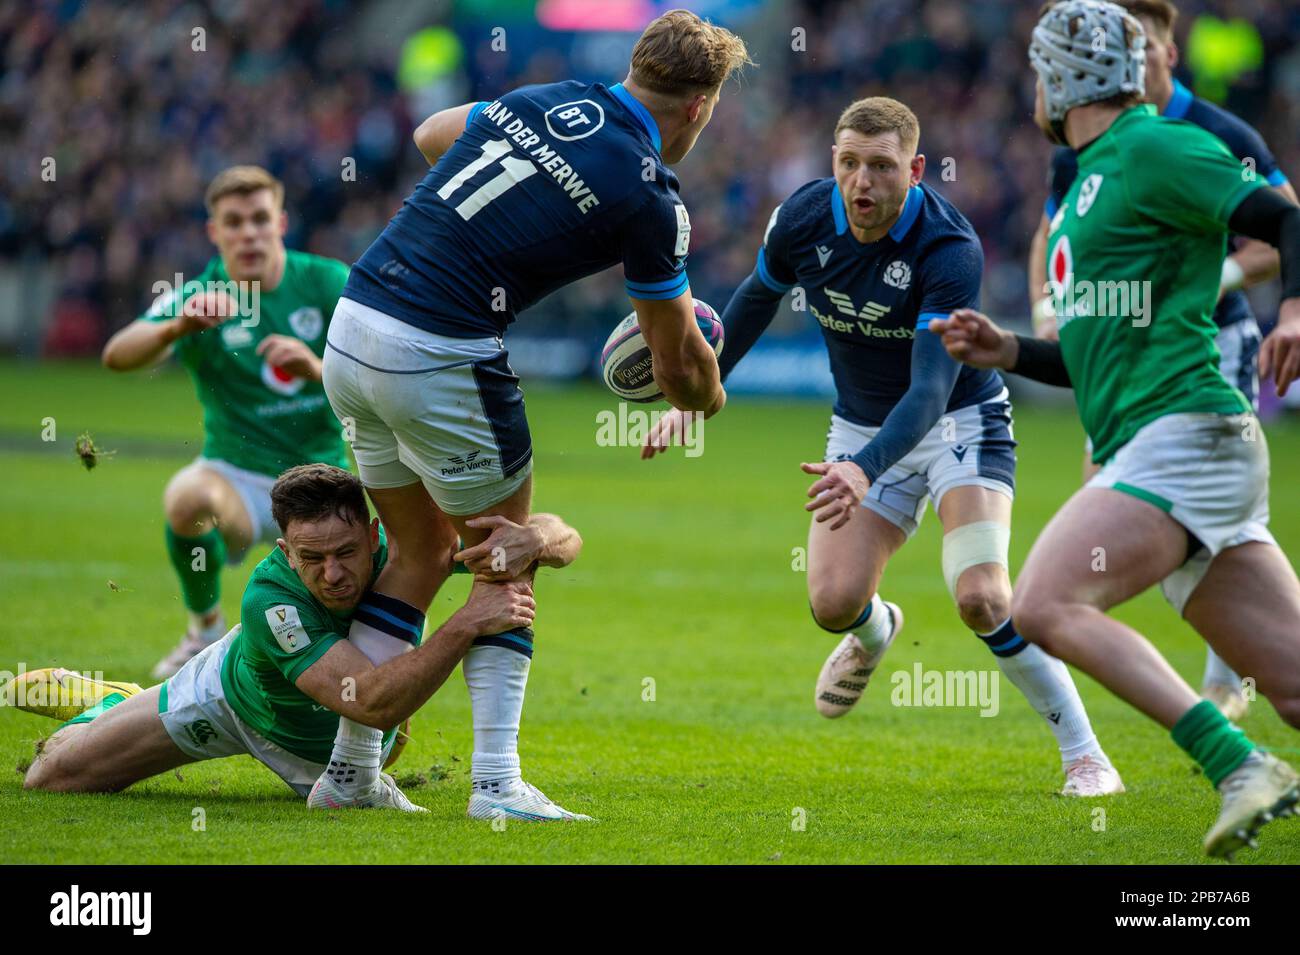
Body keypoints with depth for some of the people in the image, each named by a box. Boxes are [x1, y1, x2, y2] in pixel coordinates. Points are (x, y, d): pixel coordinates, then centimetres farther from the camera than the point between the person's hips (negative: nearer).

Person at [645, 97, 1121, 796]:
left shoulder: (951, 251, -30)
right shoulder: (803, 219, -15)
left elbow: (932, 387, -37)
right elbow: (759, 296, 8)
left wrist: (864, 470, -52)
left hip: (960, 421, -4)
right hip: (861, 423, 5)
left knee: (980, 597, -25)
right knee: (833, 601, -11)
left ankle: (1084, 755, -8)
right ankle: (875, 632, 31)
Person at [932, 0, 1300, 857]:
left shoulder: (1153, 149, -4)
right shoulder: (1093, 178, 24)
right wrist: (1007, 352, 18)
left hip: (1183, 437, -9)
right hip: (1146, 453, 9)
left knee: (1045, 606, -21)